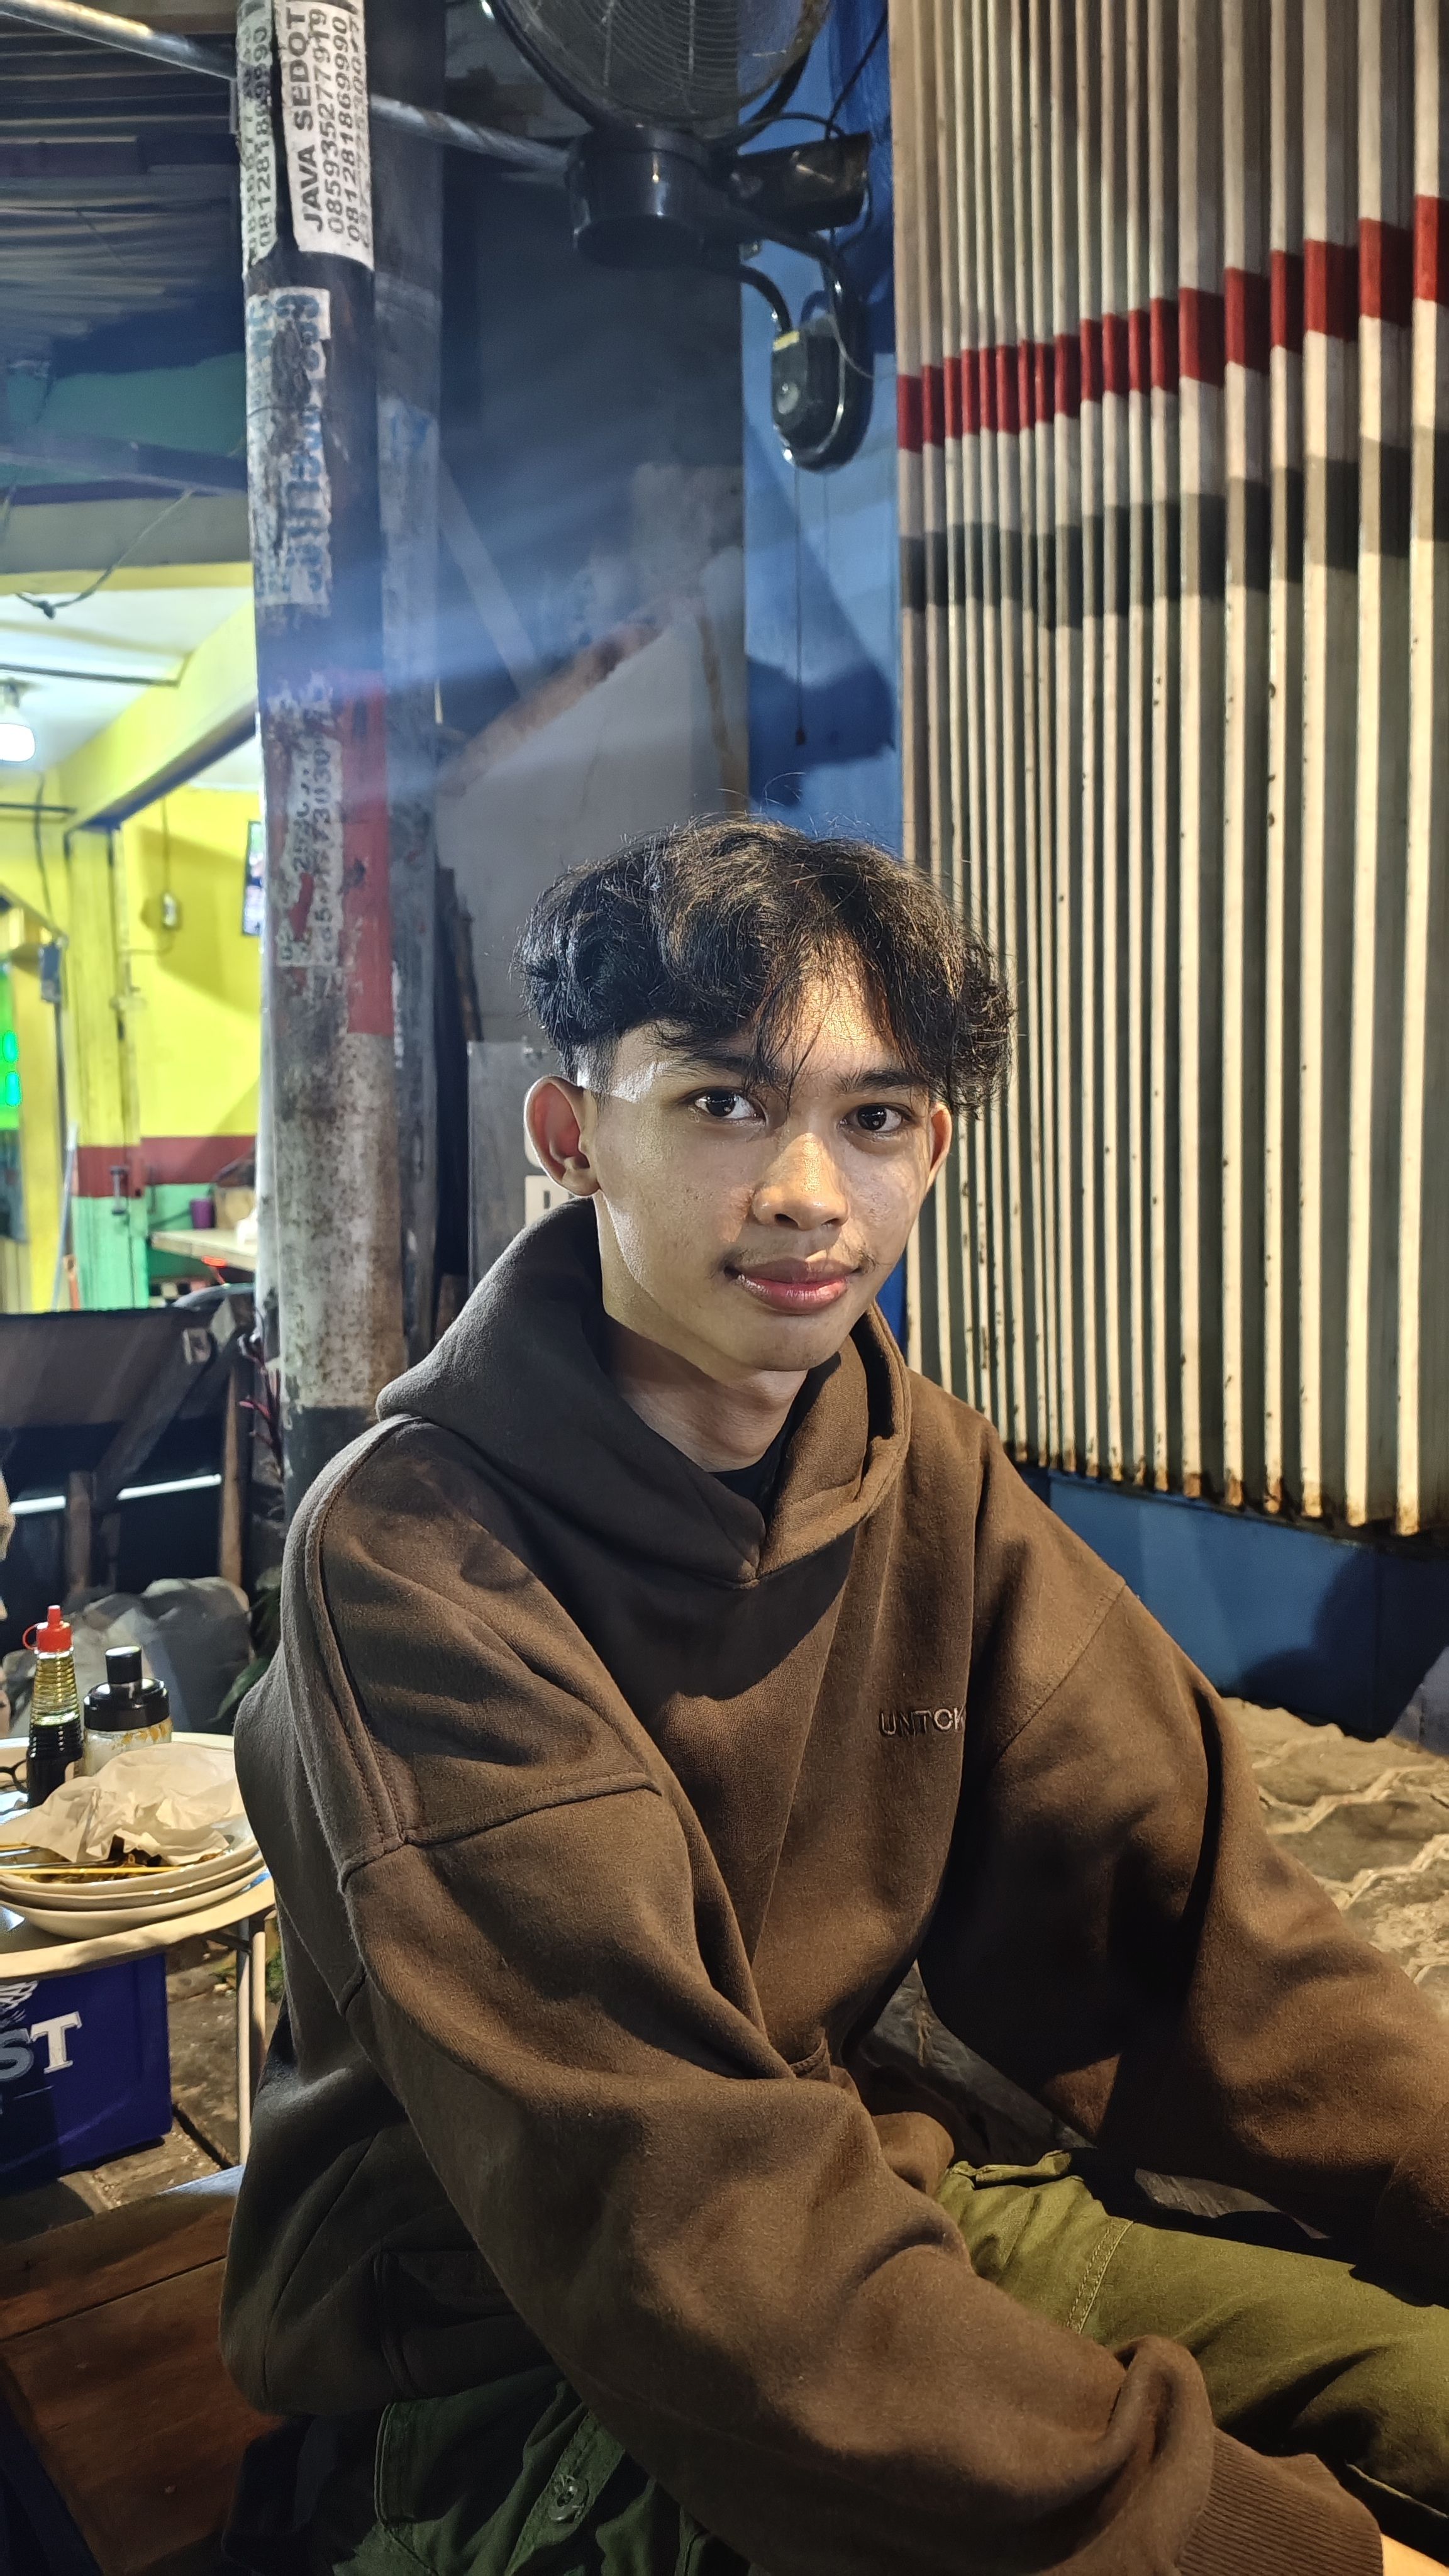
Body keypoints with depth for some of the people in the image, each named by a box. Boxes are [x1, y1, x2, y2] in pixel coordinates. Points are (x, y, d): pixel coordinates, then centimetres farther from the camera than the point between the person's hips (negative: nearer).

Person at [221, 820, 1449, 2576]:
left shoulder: (927, 1479, -1)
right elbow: (655, 2195, -28)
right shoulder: (413, 1553, -21)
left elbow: (1187, 1920, -5)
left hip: (872, 2212, 6)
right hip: (505, 2359, -5)